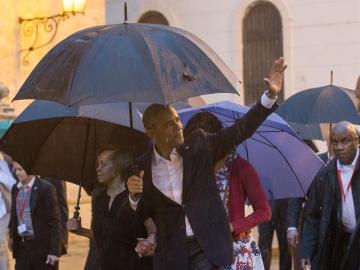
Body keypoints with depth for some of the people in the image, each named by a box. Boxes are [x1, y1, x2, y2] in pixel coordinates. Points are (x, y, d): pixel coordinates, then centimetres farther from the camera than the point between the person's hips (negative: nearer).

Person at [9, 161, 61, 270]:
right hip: (22, 247, 6)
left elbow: (54, 221, -13)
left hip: (42, 247, -6)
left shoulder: (46, 188, -11)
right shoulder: (15, 189, 8)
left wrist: (55, 250, -16)